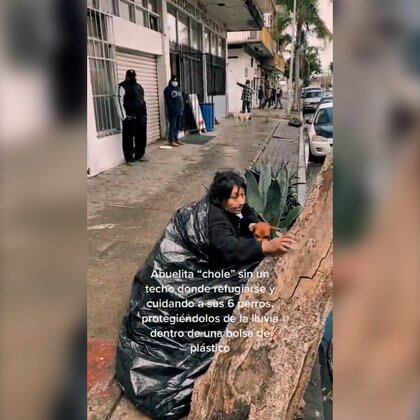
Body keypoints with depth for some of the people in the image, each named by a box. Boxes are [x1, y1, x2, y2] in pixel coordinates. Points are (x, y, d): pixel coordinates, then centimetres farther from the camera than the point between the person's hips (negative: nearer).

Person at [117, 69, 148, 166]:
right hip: (130, 117, -7)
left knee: (142, 137, 12)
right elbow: (120, 103, -11)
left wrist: (145, 113, 18)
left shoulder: (138, 86, 17)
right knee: (129, 139, -3)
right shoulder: (123, 87, -5)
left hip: (141, 116, 7)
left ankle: (139, 155, 25)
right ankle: (129, 159, 4)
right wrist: (124, 117, -17)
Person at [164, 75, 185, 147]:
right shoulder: (168, 89, -5)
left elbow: (182, 99, 21)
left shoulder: (178, 89, 19)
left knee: (178, 126, 11)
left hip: (179, 111, 8)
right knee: (172, 126, -7)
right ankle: (171, 141, -4)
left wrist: (182, 108, 8)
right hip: (172, 112, -8)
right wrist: (173, 109, -18)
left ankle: (176, 139, 20)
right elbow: (168, 101, -12)